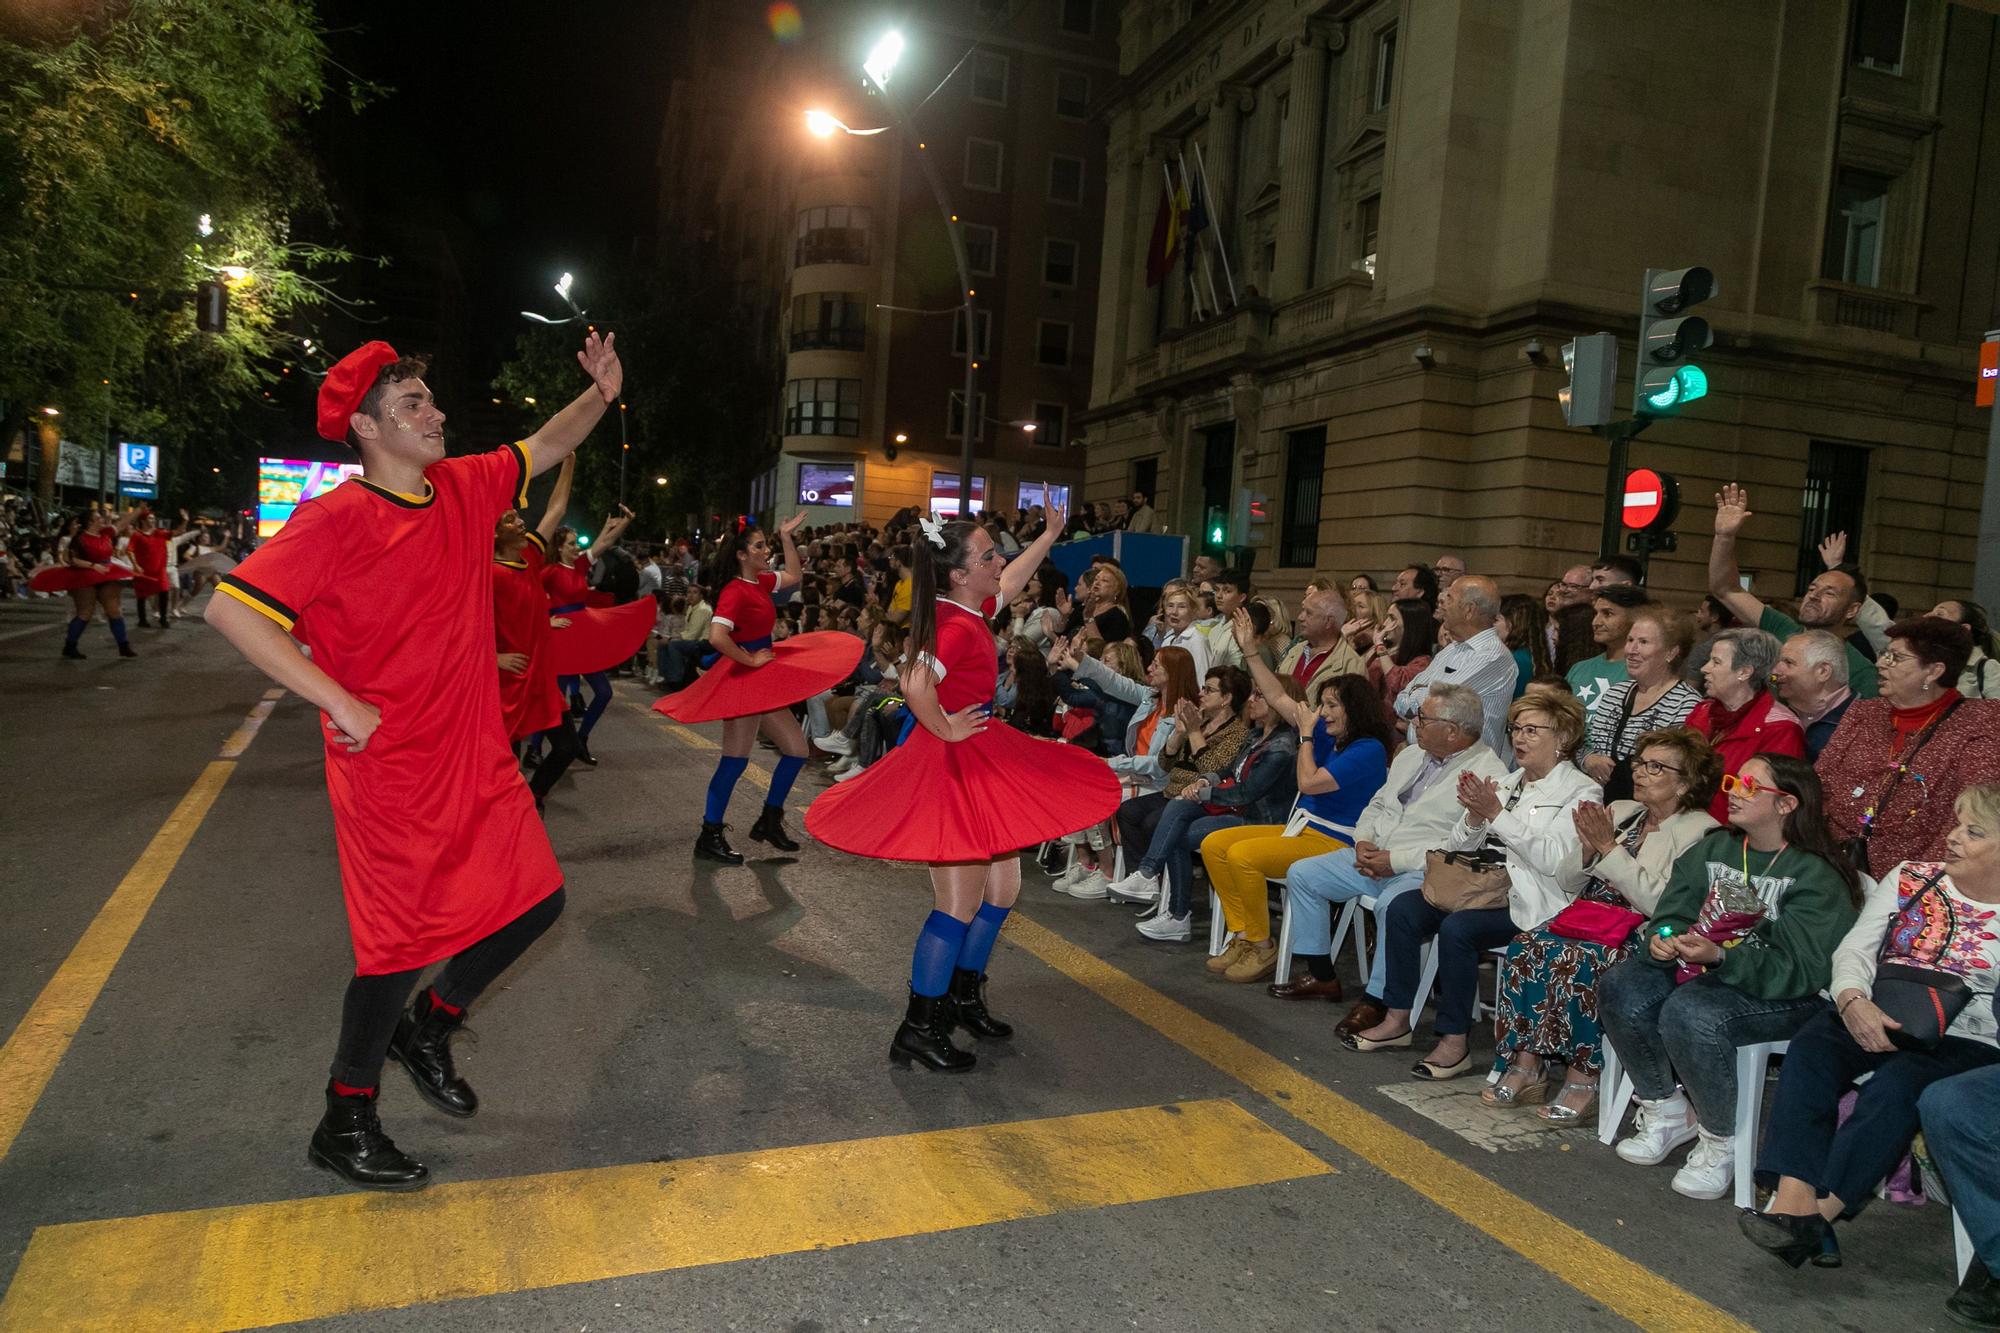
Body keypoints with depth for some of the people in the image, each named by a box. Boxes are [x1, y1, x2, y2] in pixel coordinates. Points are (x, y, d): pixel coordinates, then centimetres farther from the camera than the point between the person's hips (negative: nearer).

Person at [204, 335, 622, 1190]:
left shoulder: (464, 489, 5)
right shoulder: (335, 521, -15)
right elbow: (230, 608, -20)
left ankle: (426, 1029, 34)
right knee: (404, 941, 2)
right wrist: (340, 703, -21)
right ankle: (345, 1124, 24)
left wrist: (600, 395, 0)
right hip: (390, 771, -7)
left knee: (534, 902, 9)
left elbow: (543, 448, 18)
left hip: (478, 760, 7)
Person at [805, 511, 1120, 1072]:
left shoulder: (970, 610, 7)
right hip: (953, 766, -10)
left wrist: (1051, 534, 31)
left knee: (1002, 887, 18)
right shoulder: (958, 627, -23)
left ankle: (964, 996, 34)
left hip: (979, 765, 10)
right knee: (960, 903, -5)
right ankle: (918, 1031, 5)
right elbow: (915, 684, -39)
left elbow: (1011, 581, 28)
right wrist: (946, 729, -23)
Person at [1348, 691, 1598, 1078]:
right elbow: (1456, 847, 14)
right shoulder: (1507, 783, 18)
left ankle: (1455, 1042, -17)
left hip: (1530, 902, -7)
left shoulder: (1580, 792, -3)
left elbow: (1554, 859, -19)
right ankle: (1398, 1020, -5)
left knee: (1456, 927, -31)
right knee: (1403, 908, -13)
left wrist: (1497, 814, -19)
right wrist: (1474, 817, -8)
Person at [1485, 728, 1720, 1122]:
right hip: (1590, 919, 6)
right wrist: (1587, 849, -7)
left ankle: (1582, 1079, -19)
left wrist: (1609, 847, -16)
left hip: (1644, 937, -6)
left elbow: (1659, 902, -18)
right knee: (1525, 947, -21)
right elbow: (1570, 880, 14)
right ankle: (1525, 1066, -18)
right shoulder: (1621, 812, 14)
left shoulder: (1700, 832, -6)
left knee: (1575, 960, -33)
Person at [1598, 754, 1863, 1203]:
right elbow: (1673, 913, 10)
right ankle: (1668, 1112, 0)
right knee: (1619, 991, -20)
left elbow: (1802, 970, -18)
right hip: (1699, 967, 7)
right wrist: (1662, 938, -15)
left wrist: (1720, 957, -30)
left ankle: (1722, 1141, -10)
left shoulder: (1817, 877, -12)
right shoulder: (1713, 849, 8)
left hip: (1779, 994, -7)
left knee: (1689, 1015, -35)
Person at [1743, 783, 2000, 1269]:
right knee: (1811, 1048, -28)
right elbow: (1855, 949, 4)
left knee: (1896, 1086, -33)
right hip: (1873, 1020, 3)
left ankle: (1819, 1212, -32)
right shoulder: (1909, 878, 12)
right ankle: (1794, 1198, -38)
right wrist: (1854, 1002, -16)